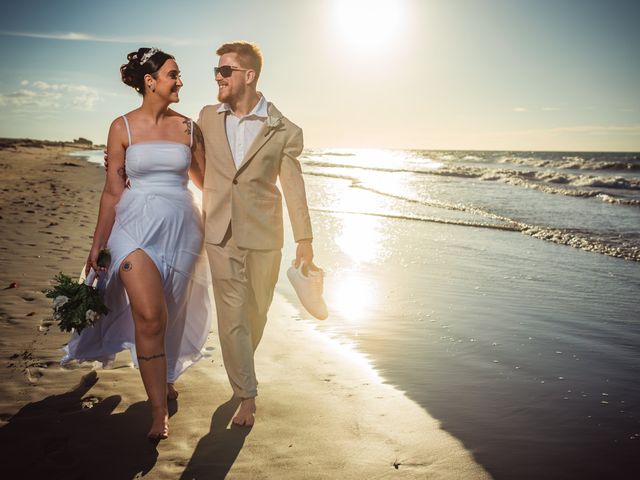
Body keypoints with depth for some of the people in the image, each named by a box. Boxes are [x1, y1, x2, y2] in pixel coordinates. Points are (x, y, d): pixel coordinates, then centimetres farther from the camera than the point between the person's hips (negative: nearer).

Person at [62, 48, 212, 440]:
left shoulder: (189, 128, 6)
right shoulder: (123, 128, 0)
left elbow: (207, 180, 14)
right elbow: (113, 192, 2)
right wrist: (97, 245, 3)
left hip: (181, 227, 3)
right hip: (136, 227, -2)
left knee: (170, 315, 13)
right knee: (149, 316, -15)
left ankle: (164, 375, 42)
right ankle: (160, 412, -1)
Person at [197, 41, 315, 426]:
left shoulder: (283, 131, -7)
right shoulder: (208, 118, 3)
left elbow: (294, 188, -3)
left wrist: (304, 242, -1)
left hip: (263, 235, -1)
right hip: (221, 235, 2)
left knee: (256, 311, 14)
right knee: (232, 315, 1)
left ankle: (241, 367, 43)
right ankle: (247, 396, 13)